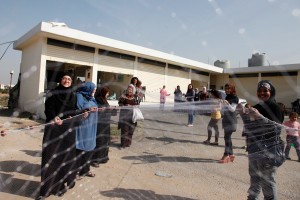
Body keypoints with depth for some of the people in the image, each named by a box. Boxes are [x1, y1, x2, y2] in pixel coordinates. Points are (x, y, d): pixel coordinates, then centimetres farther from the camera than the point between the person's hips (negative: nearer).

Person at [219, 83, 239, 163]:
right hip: (226, 119, 8)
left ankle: (226, 155, -6)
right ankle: (231, 155, 17)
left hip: (231, 120, -8)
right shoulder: (226, 97, 15)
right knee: (228, 137, 9)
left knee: (227, 137, -10)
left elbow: (233, 109, -16)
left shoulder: (235, 98, -6)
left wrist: (227, 104, -32)